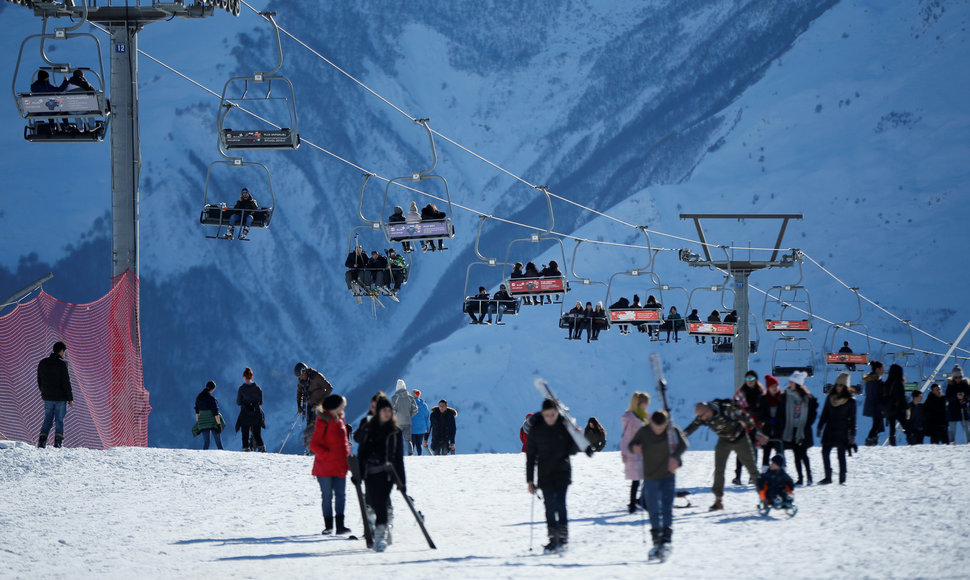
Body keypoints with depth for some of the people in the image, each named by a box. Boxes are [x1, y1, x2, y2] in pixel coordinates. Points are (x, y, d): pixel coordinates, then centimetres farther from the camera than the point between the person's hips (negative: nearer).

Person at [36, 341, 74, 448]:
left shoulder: (42, 363, 6)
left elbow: (39, 382, 13)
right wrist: (70, 399, -7)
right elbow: (66, 383, -12)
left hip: (47, 398, 5)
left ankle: (41, 443, 1)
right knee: (59, 421, 3)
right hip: (60, 398, -5)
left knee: (47, 420, 11)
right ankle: (57, 444, -1)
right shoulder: (62, 364, -12)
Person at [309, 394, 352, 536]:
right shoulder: (323, 421, -12)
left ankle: (340, 525, -2)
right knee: (327, 496, 2)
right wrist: (327, 455, -17)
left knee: (341, 495, -1)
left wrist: (346, 454, 12)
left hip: (340, 465, 6)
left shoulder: (340, 420, 11)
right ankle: (328, 526, 9)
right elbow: (314, 445, -14)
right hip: (325, 467, -6)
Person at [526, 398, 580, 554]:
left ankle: (563, 537, -4)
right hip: (545, 475, 1)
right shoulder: (536, 429, 1)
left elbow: (572, 451, 5)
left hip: (562, 473, -1)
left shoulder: (565, 427, -1)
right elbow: (530, 456, 5)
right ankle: (553, 540, 8)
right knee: (550, 507, 0)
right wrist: (530, 480, 3)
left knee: (560, 504, -12)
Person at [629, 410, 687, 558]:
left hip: (667, 476, -2)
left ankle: (666, 539, -14)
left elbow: (683, 444, -18)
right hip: (650, 478, 2)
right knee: (653, 512, 5)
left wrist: (675, 456, -37)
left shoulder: (673, 431, -9)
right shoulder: (644, 432, -6)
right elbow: (631, 445, -2)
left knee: (667, 508, -13)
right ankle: (656, 542, 13)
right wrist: (634, 447, -27)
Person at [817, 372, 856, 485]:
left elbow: (852, 418, -1)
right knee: (825, 452, -2)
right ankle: (828, 477, 6)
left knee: (841, 455, -2)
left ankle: (842, 478, 6)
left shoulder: (850, 401, -3)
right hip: (829, 431, 4)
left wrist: (852, 433, -5)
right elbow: (824, 414, 15)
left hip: (842, 432, -4)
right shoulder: (830, 398, 8)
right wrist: (820, 427, 12)